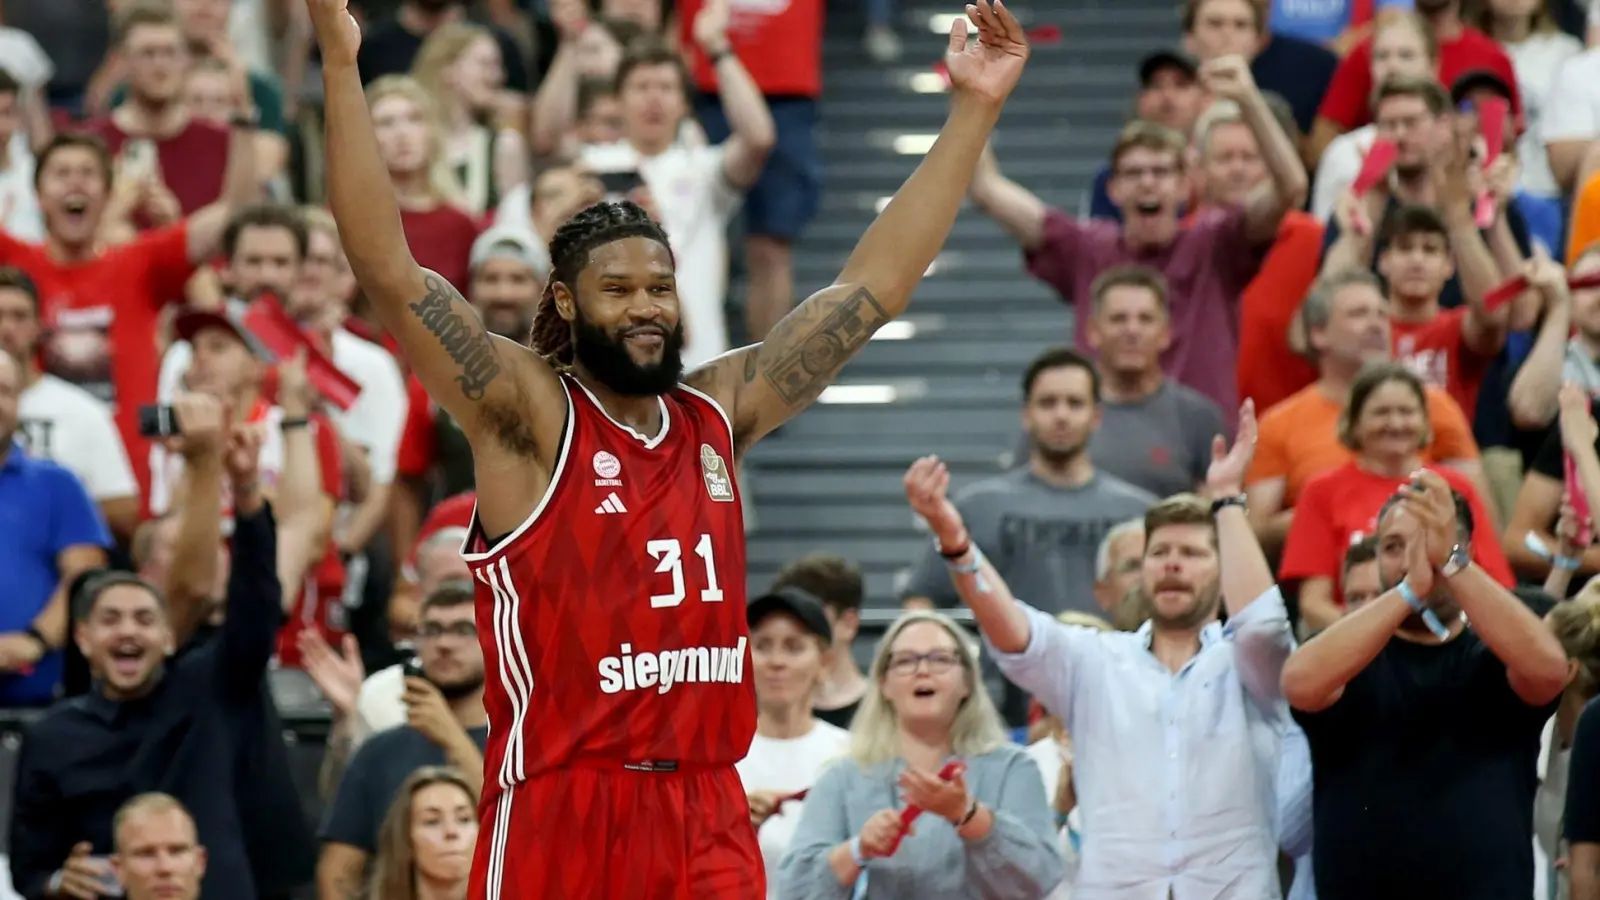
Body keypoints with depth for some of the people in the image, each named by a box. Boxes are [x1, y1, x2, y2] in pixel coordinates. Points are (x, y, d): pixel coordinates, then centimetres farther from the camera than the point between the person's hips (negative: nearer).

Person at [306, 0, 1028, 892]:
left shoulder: (719, 414, 12)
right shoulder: (528, 416, -3)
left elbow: (872, 288, 15)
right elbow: (390, 271, -13)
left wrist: (973, 112, 13)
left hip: (708, 811, 5)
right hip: (563, 810, -4)